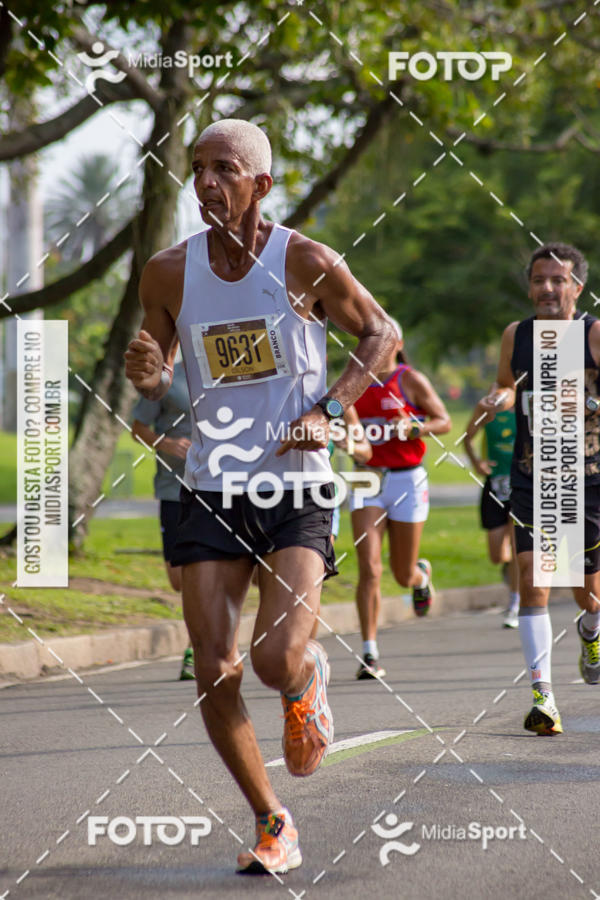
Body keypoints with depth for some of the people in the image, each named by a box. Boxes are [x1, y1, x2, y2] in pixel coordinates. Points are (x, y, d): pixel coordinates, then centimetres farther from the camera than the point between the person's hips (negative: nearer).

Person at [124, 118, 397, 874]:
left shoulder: (306, 263, -7)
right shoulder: (170, 273, 1)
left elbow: (381, 332, 6)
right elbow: (157, 382, 14)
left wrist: (328, 410, -8)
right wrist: (145, 375, -11)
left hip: (296, 489, -3)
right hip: (212, 492, 3)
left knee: (277, 657, -19)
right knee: (214, 674, -5)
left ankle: (307, 683, 21)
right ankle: (272, 824, 15)